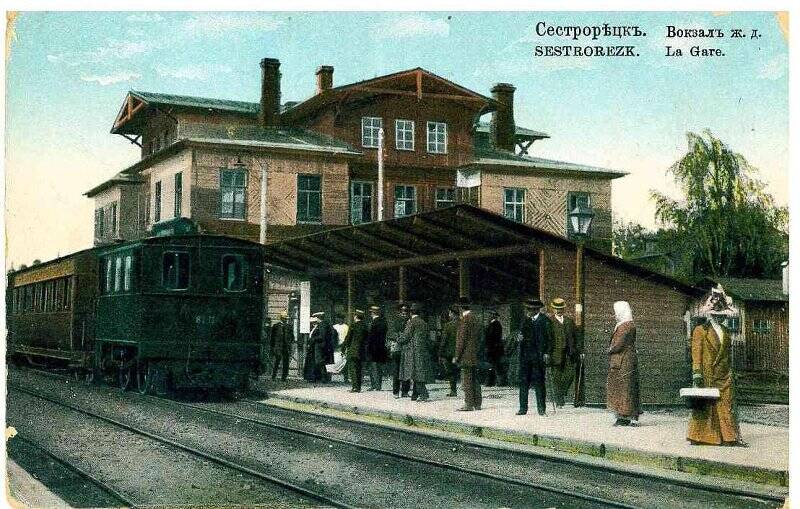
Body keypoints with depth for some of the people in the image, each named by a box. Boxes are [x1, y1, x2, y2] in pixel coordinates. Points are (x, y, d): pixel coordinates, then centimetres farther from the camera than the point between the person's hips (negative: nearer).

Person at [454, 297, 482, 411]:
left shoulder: (464, 319, -14)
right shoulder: (476, 318, 13)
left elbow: (461, 339, -15)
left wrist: (457, 356, -11)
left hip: (466, 356, -9)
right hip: (475, 355, 9)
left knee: (467, 380, -5)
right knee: (475, 380, 12)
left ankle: (469, 404, -4)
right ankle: (477, 403, 15)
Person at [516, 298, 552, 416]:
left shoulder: (544, 320, -2)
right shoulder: (526, 320, 15)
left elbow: (549, 338, -4)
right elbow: (522, 332, 22)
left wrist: (546, 353, -12)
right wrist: (519, 336, -2)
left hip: (538, 356, -5)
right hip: (525, 355, 5)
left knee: (539, 382, -2)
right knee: (523, 381, 3)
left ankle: (541, 409, 4)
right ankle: (523, 408, 8)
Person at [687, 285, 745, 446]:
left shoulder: (725, 332, 17)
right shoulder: (700, 330, -1)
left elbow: (728, 354, 21)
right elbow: (696, 353, -8)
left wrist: (729, 373, 17)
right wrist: (697, 373, -15)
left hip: (724, 376, 5)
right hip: (707, 375, -5)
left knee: (727, 406, 1)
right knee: (705, 407, -2)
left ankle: (731, 437, 1)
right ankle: (698, 436, 4)